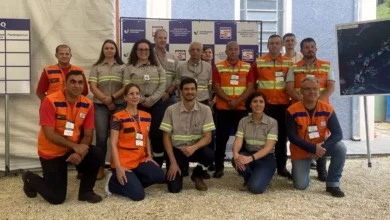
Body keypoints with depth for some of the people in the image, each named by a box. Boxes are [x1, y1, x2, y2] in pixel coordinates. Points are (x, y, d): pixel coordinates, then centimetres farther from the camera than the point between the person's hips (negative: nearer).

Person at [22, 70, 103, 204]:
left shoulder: (87, 104, -9)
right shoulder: (50, 101, -22)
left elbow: (88, 135, -6)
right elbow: (49, 134, -25)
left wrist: (79, 153, -24)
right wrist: (75, 146, -30)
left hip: (74, 149, 4)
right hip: (51, 152, -4)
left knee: (97, 154, -24)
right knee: (56, 198, -2)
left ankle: (85, 191, -1)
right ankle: (30, 179, 28)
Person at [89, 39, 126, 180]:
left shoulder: (123, 67, 10)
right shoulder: (96, 67, 11)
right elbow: (93, 87, 2)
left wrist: (113, 97, -12)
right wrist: (106, 100, -8)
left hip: (119, 105, 0)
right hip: (100, 106, 0)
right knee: (101, 137, -2)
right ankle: (100, 168, 6)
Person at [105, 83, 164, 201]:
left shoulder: (146, 116, 9)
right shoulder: (118, 117, -9)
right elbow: (113, 144, -11)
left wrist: (149, 156, 6)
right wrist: (118, 167, -19)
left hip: (140, 160, 6)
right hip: (123, 163, -6)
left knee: (159, 176, -21)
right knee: (138, 195, -17)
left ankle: (132, 183, 4)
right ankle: (113, 183, 9)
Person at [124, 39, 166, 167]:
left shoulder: (158, 67, 11)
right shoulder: (130, 68, 7)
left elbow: (163, 85, 1)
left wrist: (150, 100, -10)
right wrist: (142, 100, -12)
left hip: (156, 104, 1)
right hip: (137, 105, -1)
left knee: (157, 134, -1)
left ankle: (158, 165, 10)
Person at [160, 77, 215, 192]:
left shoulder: (205, 110, -7)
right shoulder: (171, 110, -8)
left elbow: (207, 137, -9)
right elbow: (166, 137, -5)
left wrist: (194, 147, -30)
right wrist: (173, 162, -13)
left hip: (196, 149, 1)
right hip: (177, 150, -1)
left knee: (209, 154, -33)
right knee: (174, 188, -16)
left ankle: (197, 175, 2)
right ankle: (181, 169, 22)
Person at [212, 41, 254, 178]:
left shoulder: (247, 67, 7)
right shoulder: (218, 67, 4)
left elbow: (250, 87, 0)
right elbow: (216, 87, -3)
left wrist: (238, 101, -13)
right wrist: (229, 101, -14)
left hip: (242, 108, 1)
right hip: (223, 108, -1)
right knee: (221, 138, 0)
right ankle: (219, 168, 6)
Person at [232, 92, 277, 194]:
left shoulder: (272, 122, -10)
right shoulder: (243, 121, 0)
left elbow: (268, 147, -19)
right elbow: (238, 141, -11)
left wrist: (251, 158, -34)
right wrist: (236, 154, -35)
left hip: (266, 158, -3)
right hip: (248, 154, 3)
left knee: (255, 187, -27)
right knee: (236, 160, -32)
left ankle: (261, 177, 11)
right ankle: (248, 179, 1)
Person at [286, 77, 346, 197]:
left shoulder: (327, 109, -13)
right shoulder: (292, 111, -19)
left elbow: (338, 134, -17)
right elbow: (292, 137, -21)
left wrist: (323, 147, -34)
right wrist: (313, 148, -30)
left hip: (321, 146, 2)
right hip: (301, 151, -2)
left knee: (341, 148, -27)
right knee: (300, 185, -6)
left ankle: (333, 183, -10)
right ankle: (300, 168, 31)